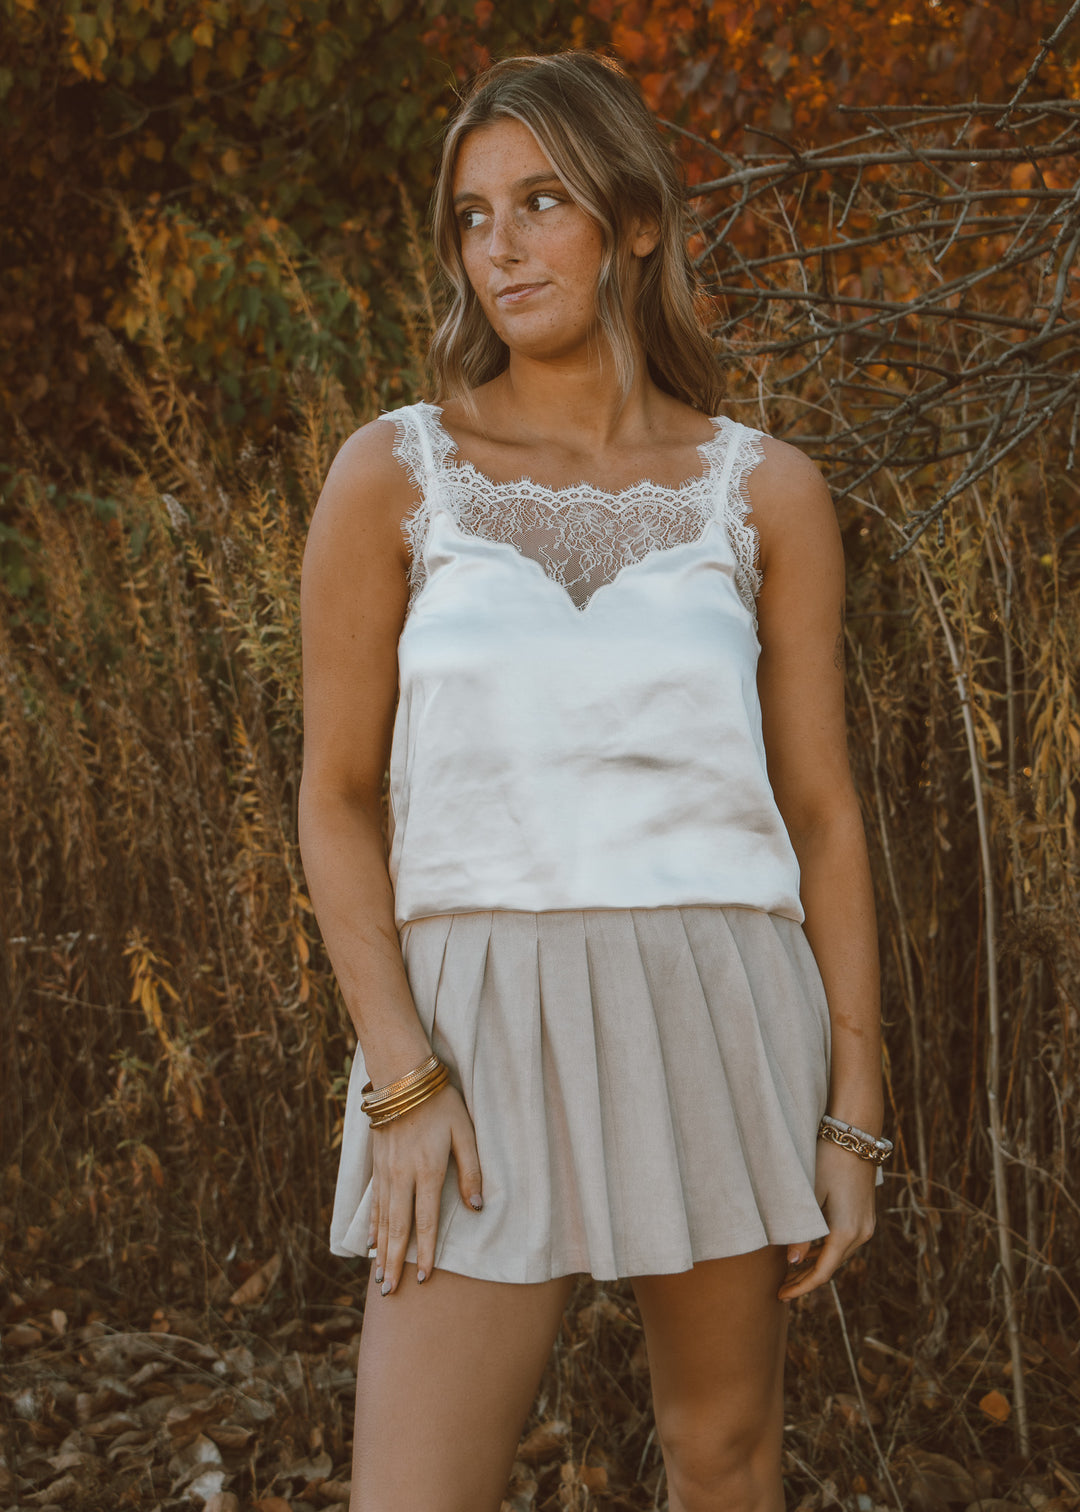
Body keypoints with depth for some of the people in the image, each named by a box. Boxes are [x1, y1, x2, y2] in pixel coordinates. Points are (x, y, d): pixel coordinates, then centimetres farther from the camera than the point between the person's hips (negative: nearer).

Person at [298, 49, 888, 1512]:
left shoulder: (766, 492, 4)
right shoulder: (391, 474, 1)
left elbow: (822, 814, 5)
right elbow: (338, 799, 1)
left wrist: (852, 1115, 1)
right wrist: (401, 1083, -10)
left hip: (718, 1018, 2)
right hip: (483, 1025, -1)